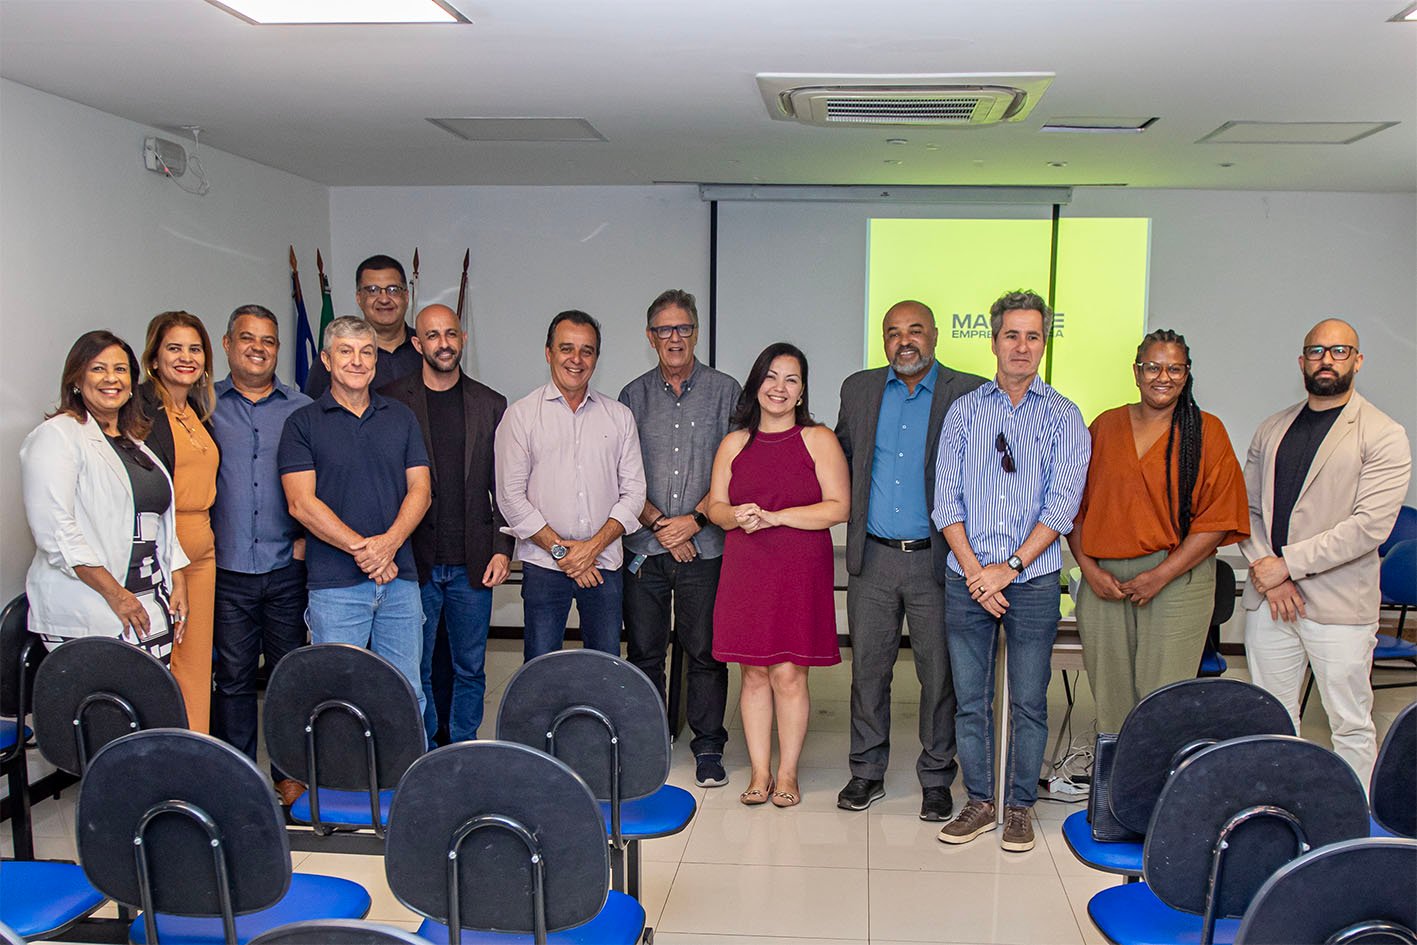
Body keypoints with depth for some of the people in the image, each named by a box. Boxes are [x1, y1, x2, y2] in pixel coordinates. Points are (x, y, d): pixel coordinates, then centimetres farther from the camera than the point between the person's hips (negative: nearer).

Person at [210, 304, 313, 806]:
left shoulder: (303, 410, 7)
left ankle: (291, 772, 19)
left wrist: (309, 535, -1)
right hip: (226, 570, 0)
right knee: (232, 677, 5)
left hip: (287, 567, 1)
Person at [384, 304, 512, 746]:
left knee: (470, 669, 9)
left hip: (472, 563, 2)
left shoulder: (491, 405, 8)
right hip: (413, 561, -2)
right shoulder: (392, 401, 1)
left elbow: (504, 485, 8)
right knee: (415, 669, 6)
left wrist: (503, 548, 0)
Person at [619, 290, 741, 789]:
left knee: (706, 651, 2)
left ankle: (708, 748, 13)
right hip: (645, 546, 2)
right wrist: (659, 523, -7)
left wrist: (695, 518, -11)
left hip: (705, 546, -2)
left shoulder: (725, 391, 4)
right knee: (643, 651, 7)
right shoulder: (634, 395, 9)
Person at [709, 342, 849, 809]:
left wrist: (774, 517, -14)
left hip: (800, 573, -3)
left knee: (789, 673, -2)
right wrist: (737, 516, -12)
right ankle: (760, 773, 17)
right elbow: (715, 506, 12)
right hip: (746, 572, 3)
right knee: (754, 674, 6)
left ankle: (787, 773, 13)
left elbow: (839, 507, -7)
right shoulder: (735, 443, 11)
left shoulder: (819, 440, 0)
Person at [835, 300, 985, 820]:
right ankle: (867, 772, 24)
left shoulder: (969, 394, -3)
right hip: (873, 558, 3)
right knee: (868, 669, 10)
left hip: (936, 559, -2)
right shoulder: (859, 389, 8)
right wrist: (849, 511, 11)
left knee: (940, 674, 6)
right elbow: (840, 456, 21)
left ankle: (936, 779, 21)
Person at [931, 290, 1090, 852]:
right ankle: (979, 802, 20)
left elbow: (1062, 504, -5)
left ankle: (1019, 807, 17)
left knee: (1029, 701, 4)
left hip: (1032, 581, -1)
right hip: (967, 579, 2)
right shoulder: (964, 411, 8)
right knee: (970, 698, 7)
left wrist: (1010, 567, -13)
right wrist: (974, 570, -9)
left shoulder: (1063, 417, 3)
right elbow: (946, 499, 2)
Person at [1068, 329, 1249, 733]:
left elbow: (1218, 518, -4)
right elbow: (1076, 506, 10)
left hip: (1177, 581, -3)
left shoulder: (1206, 431, 3)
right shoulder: (1106, 426, 11)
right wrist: (1089, 569, -2)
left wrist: (1161, 574, -10)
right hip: (1103, 581, 3)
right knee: (1109, 695, 6)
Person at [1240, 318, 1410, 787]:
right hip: (1268, 598, 5)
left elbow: (1371, 525, -13)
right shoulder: (1271, 430, 12)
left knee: (1351, 726, 4)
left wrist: (1287, 564, -13)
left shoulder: (1384, 436, -4)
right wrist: (1266, 573, -6)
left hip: (1339, 606, -4)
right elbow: (1248, 507, 10)